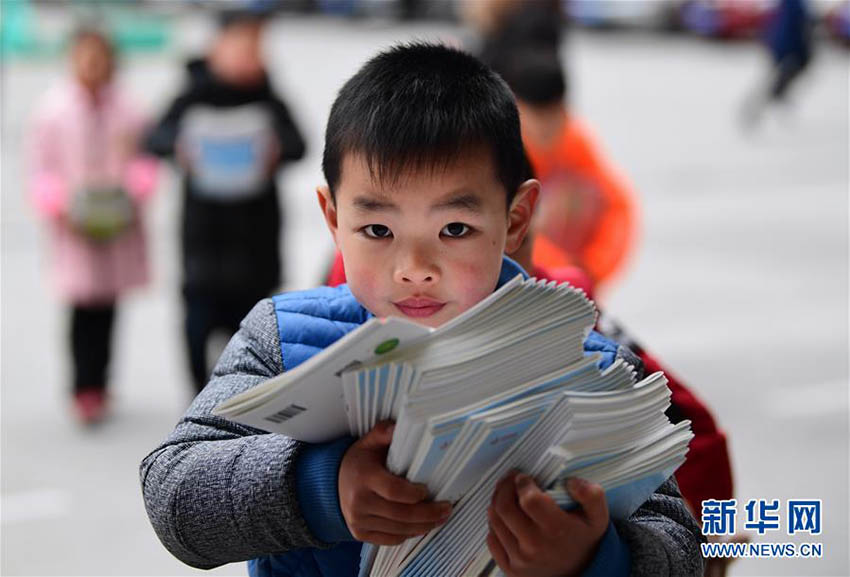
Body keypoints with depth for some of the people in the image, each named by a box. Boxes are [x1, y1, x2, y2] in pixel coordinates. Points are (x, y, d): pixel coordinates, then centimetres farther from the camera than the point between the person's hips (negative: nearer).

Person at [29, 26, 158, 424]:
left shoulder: (125, 109, 2)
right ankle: (85, 392, -6)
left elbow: (144, 159, 9)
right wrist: (60, 209, -13)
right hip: (75, 227, -3)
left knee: (108, 306, 7)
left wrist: (135, 192, -9)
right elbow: (41, 168, -1)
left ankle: (97, 387, 19)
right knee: (84, 306, -9)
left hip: (118, 223, 3)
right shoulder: (54, 109, -4)